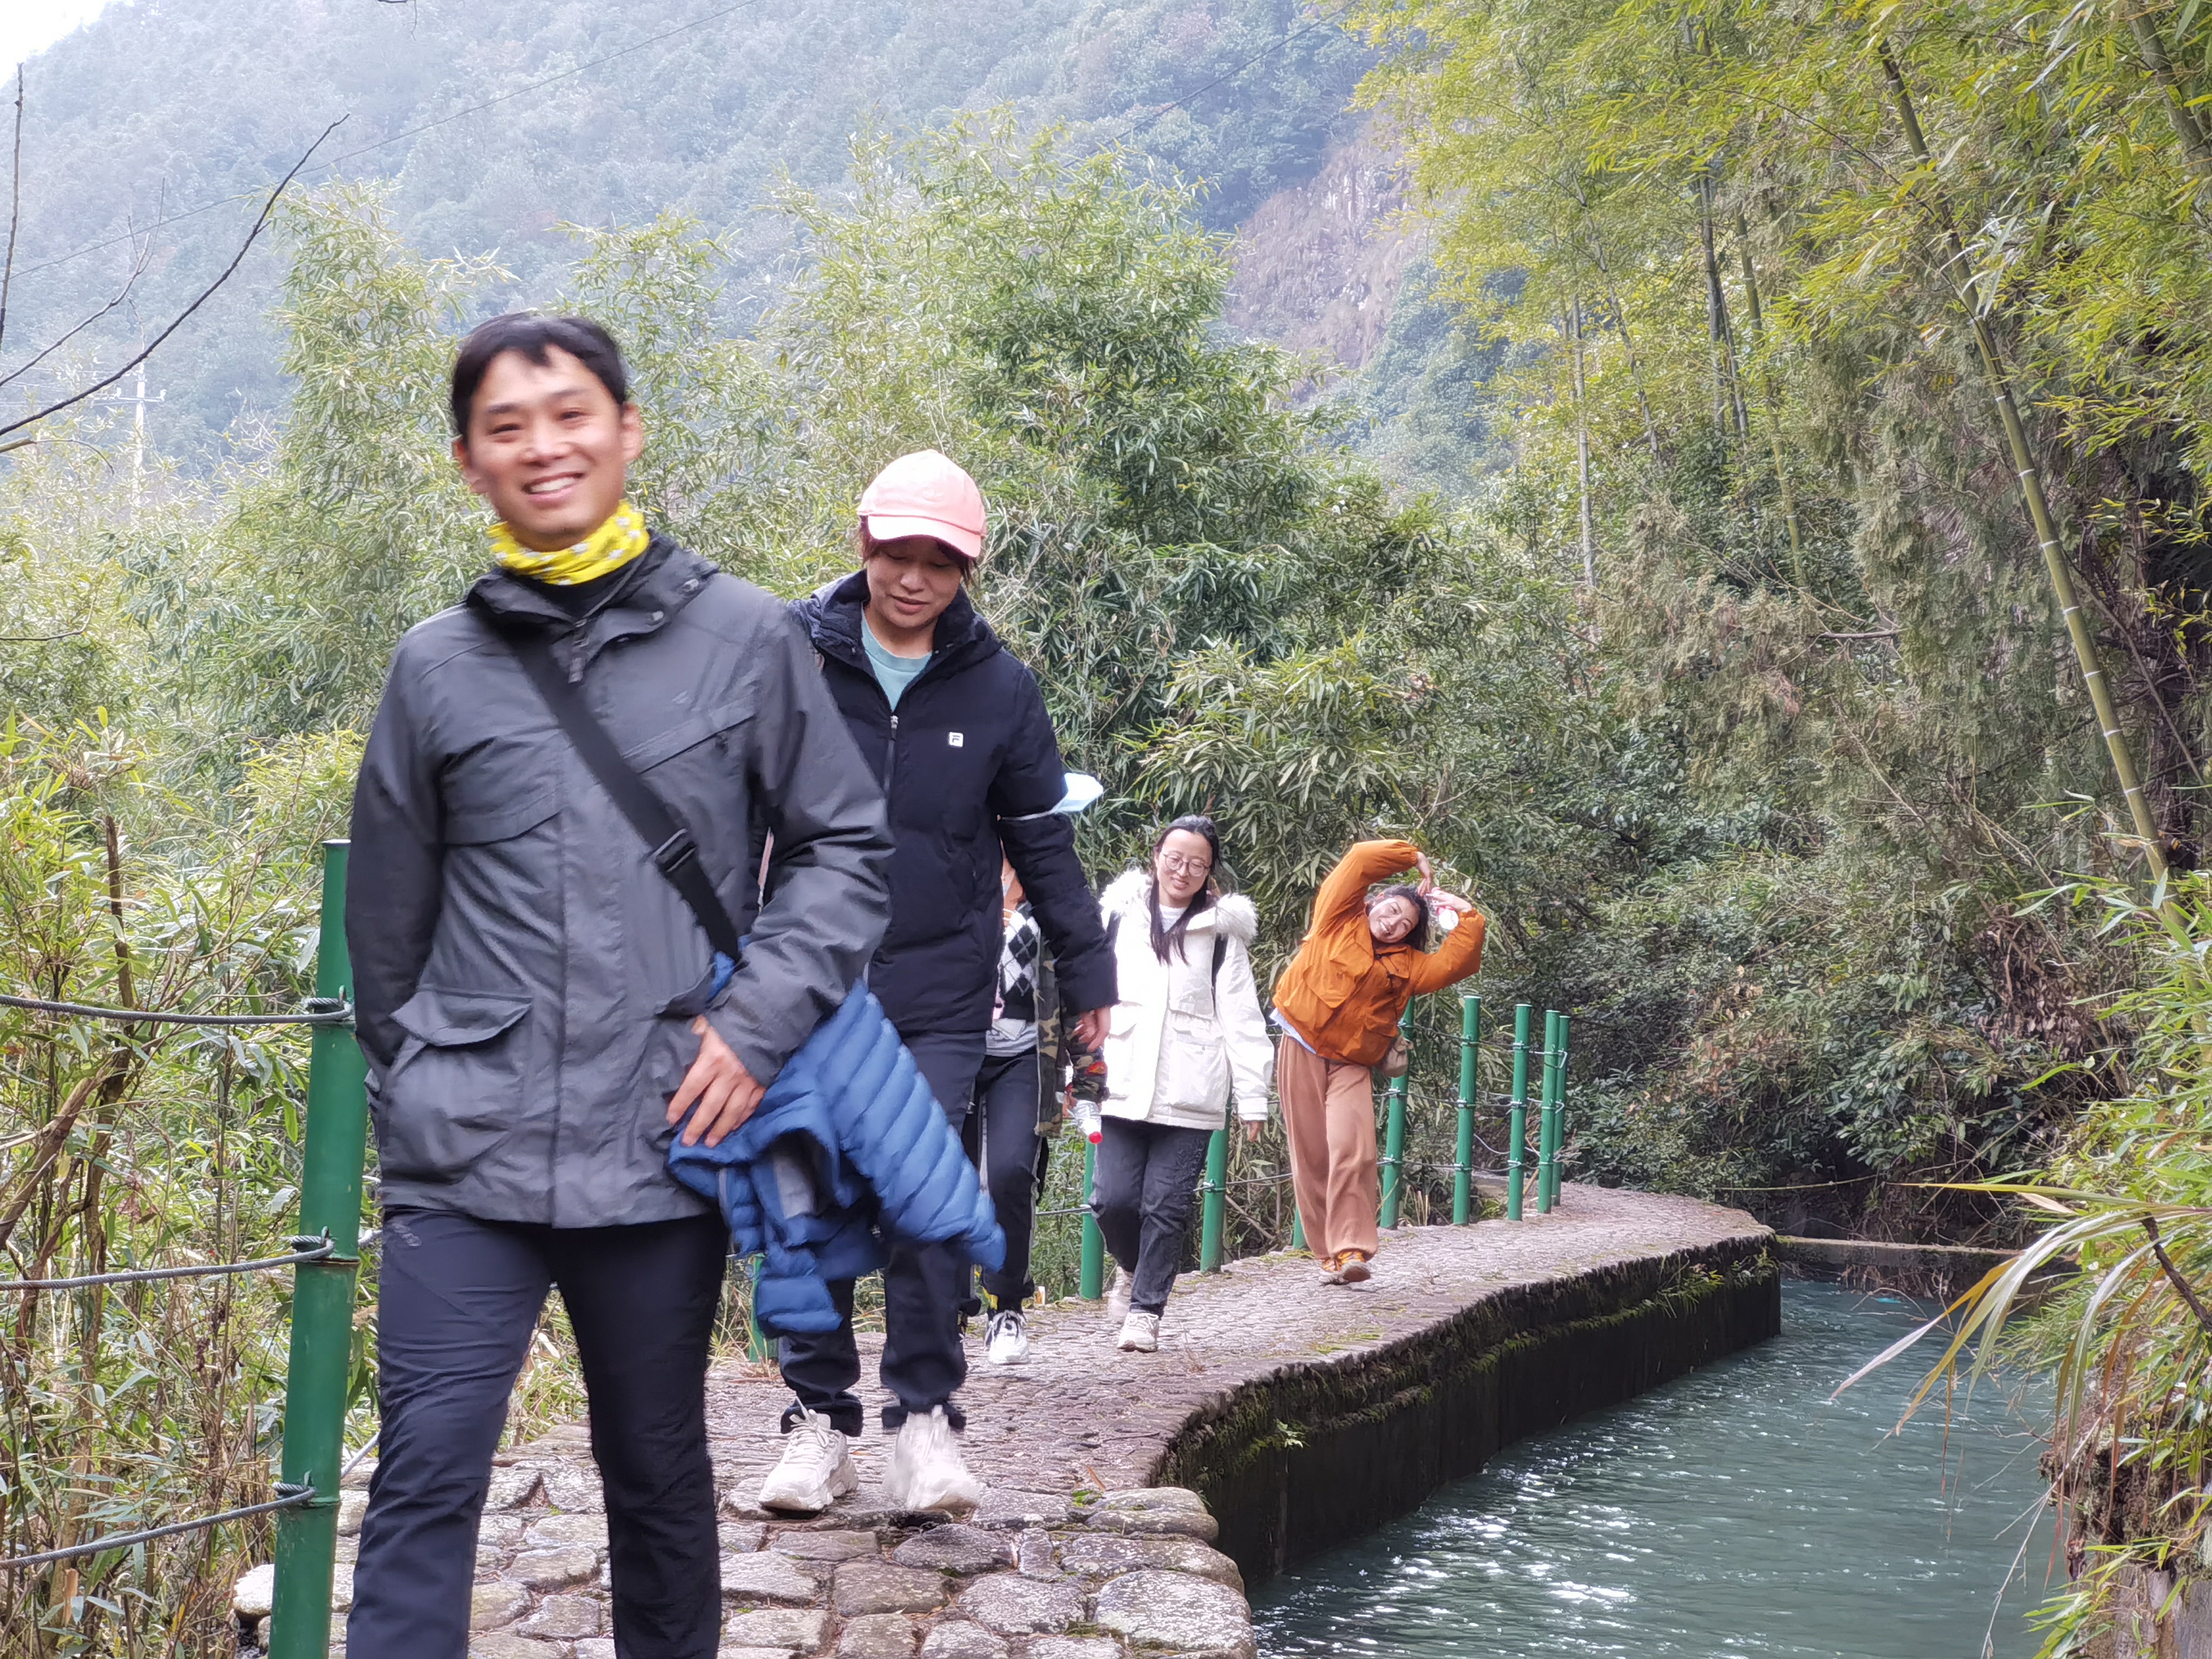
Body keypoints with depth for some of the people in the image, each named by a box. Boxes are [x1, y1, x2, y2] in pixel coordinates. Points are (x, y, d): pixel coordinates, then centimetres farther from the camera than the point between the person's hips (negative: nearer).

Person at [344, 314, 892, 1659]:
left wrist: (759, 1023, -5)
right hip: (467, 1156, 1)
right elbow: (389, 915, 14)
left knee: (660, 1477, 13)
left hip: (662, 1147, 0)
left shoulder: (744, 638, 2)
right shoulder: (438, 667, 6)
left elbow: (849, 848, 5)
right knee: (426, 1474, -6)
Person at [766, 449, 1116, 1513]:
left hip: (940, 995, 0)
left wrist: (1087, 975, 13)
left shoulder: (998, 687, 5)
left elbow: (1043, 843, 12)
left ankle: (925, 1423, 1)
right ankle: (819, 1419, 12)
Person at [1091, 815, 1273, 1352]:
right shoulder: (1118, 915, 9)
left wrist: (1252, 1097, 1)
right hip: (1122, 1087, 1)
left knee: (1167, 1206, -1)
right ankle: (1130, 1267, 25)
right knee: (1113, 1198, -5)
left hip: (1189, 1096, -1)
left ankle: (1146, 1309, 10)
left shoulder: (1221, 933, 7)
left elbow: (1241, 1020, 5)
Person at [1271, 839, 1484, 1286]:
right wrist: (1415, 859, 6)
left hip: (1352, 1065, 2)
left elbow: (1456, 962, 6)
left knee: (1353, 1150, -19)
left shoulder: (1405, 964, 13)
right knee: (1311, 1157, -1)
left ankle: (1351, 1250, -23)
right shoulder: (1337, 922, 4)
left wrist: (1465, 914, 6)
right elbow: (1361, 860, -3)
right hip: (1302, 1052, -2)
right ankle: (1326, 1253, 6)